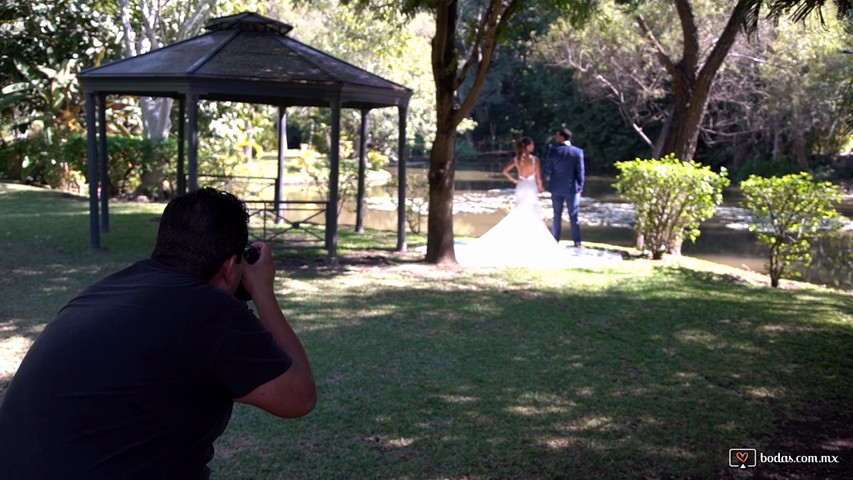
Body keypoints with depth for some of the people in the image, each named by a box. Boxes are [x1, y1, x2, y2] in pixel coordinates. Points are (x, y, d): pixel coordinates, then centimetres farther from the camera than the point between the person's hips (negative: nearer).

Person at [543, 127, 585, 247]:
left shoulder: (553, 150, -8)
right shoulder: (578, 152, -8)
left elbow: (546, 169, -4)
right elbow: (580, 172, -6)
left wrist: (546, 177, 16)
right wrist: (580, 186, 6)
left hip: (556, 188, 1)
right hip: (572, 188, -1)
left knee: (557, 215, 11)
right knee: (574, 216, 5)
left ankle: (555, 241, 14)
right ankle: (577, 242, 5)